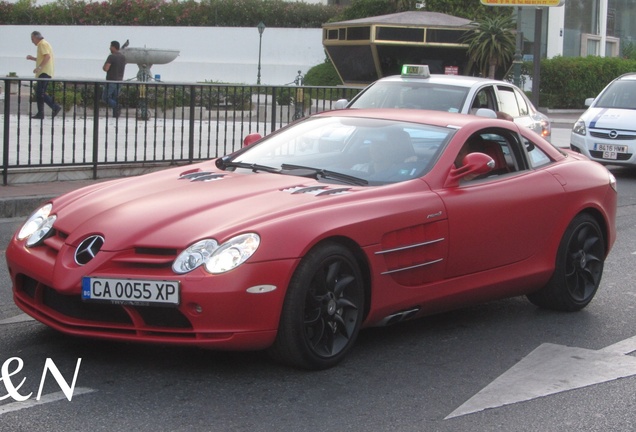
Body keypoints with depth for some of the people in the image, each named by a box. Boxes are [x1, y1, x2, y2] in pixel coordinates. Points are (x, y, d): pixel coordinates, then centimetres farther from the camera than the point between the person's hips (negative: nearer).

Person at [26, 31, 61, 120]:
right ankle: (40, 113, 9)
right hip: (44, 72, 11)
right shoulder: (44, 44, 24)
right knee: (39, 93, 10)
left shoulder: (42, 44, -9)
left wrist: (39, 67, -27)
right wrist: (32, 58, 23)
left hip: (44, 72, -11)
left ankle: (55, 107, -19)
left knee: (40, 92, -16)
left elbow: (47, 56, -23)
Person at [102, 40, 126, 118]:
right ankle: (115, 115, 6)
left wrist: (104, 66, 1)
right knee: (114, 99, 13)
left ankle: (116, 106, -20)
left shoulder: (111, 56, -15)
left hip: (111, 81, -7)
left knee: (105, 97, 3)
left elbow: (106, 69, -20)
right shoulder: (123, 57, 8)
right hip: (119, 81, 7)